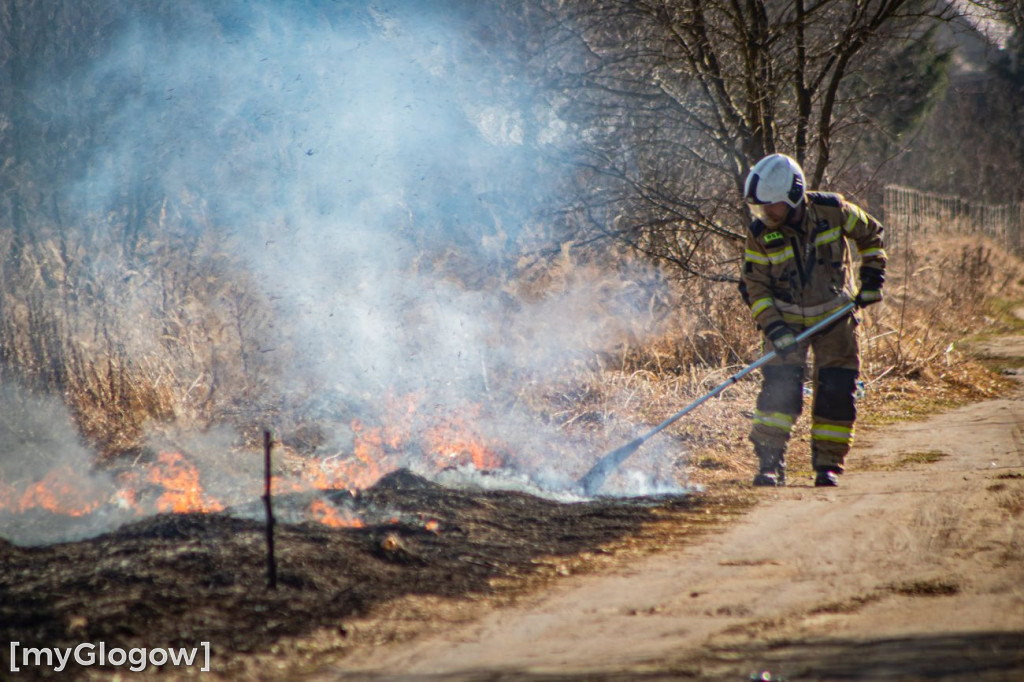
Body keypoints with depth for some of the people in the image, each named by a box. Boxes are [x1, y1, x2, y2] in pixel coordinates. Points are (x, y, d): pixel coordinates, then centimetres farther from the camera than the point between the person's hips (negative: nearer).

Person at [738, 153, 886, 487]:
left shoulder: (833, 210, -15)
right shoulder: (760, 235, -15)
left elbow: (870, 234, 3)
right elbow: (755, 287, -10)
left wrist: (872, 280, -1)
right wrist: (774, 328, -22)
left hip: (835, 315, 1)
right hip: (787, 319, -1)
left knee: (836, 389, -4)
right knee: (780, 385, -16)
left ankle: (828, 463, 8)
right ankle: (770, 463, -13)